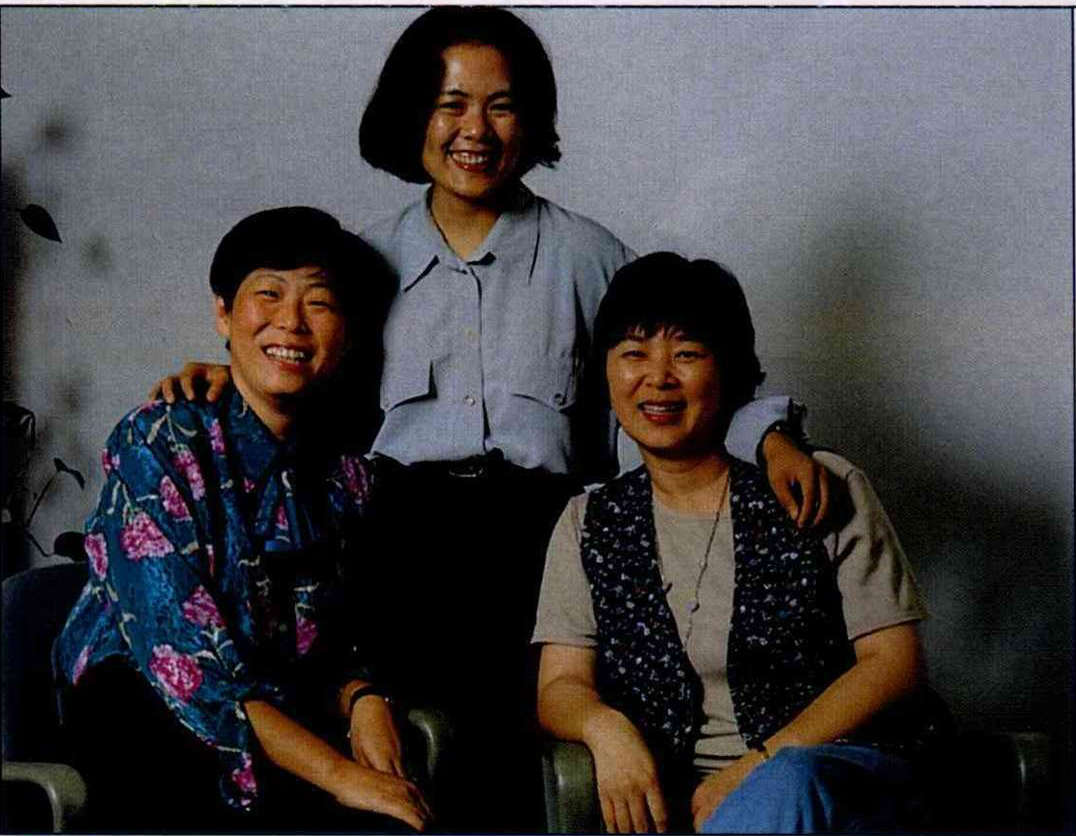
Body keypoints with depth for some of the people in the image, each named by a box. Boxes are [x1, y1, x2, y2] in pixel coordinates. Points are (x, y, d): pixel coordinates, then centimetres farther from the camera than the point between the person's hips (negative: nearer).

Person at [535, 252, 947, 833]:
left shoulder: (825, 494, 5)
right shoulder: (588, 523, 13)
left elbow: (894, 663, 0)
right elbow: (558, 687, 8)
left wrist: (762, 764, -13)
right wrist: (606, 726, -18)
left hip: (839, 777, 0)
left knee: (789, 785, -37)